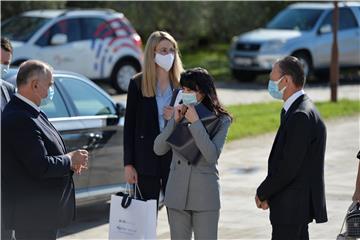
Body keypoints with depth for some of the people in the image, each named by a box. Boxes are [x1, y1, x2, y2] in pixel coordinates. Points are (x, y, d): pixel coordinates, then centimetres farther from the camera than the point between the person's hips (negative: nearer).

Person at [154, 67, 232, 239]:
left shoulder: (220, 120, -5)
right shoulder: (180, 115, 7)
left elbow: (212, 156, -17)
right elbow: (158, 149, 1)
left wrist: (195, 122, -17)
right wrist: (175, 121, -10)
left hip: (205, 195, -4)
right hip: (177, 193, 4)